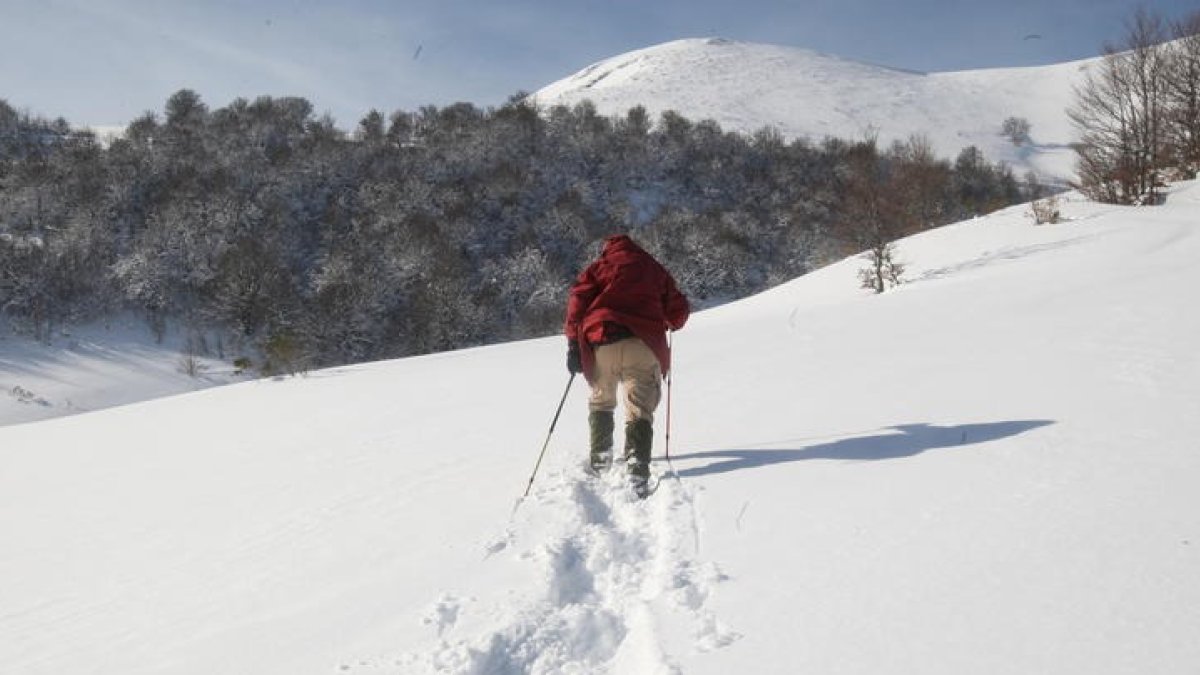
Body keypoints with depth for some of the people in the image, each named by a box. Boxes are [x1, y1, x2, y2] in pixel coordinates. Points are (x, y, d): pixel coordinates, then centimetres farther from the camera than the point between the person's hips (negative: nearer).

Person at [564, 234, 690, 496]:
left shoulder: (599, 267, 16)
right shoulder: (656, 270, 22)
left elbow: (578, 301, 3)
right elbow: (678, 312, 20)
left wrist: (574, 344, 3)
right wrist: (667, 323, 42)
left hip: (602, 343, 0)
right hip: (643, 346, 0)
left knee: (601, 401, 22)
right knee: (639, 409, -1)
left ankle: (600, 458, 16)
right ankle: (637, 468, -20)